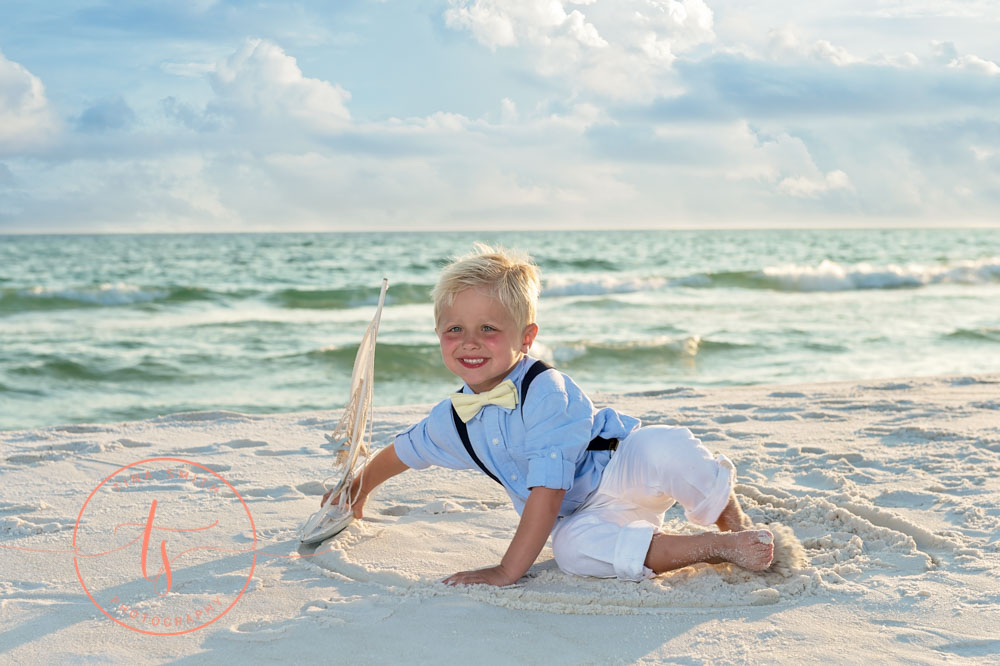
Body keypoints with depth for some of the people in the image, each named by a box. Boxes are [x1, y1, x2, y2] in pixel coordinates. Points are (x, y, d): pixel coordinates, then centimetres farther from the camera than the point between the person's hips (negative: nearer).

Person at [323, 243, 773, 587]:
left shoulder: (545, 392, -26)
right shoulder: (451, 420, -2)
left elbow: (548, 490, -30)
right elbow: (401, 453, 21)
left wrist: (507, 571, -30)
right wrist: (359, 492, 35)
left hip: (623, 467, -5)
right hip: (581, 516, 6)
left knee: (664, 449, -40)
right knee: (572, 550, -33)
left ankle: (731, 518, -10)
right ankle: (713, 548, -21)